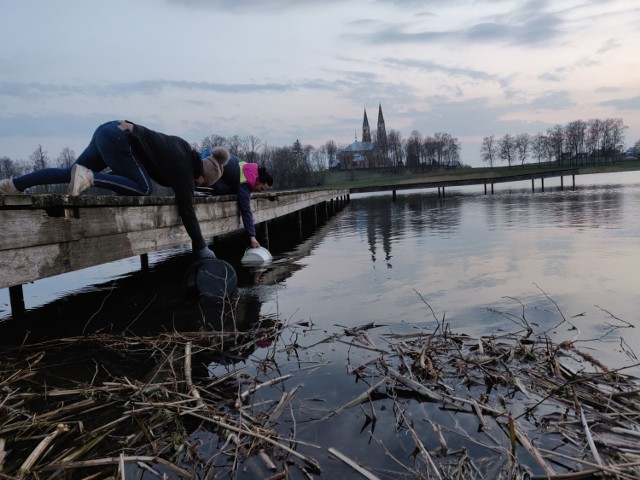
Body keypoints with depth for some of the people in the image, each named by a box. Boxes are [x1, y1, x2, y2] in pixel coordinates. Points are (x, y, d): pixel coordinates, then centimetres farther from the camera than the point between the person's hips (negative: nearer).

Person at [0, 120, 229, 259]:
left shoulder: (187, 152, 8)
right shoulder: (185, 170, -13)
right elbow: (186, 210, -13)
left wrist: (188, 191, 27)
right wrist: (202, 248, -8)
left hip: (109, 131, 9)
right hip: (118, 139, -9)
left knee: (71, 173, 13)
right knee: (144, 188, -10)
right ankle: (88, 177, -16)